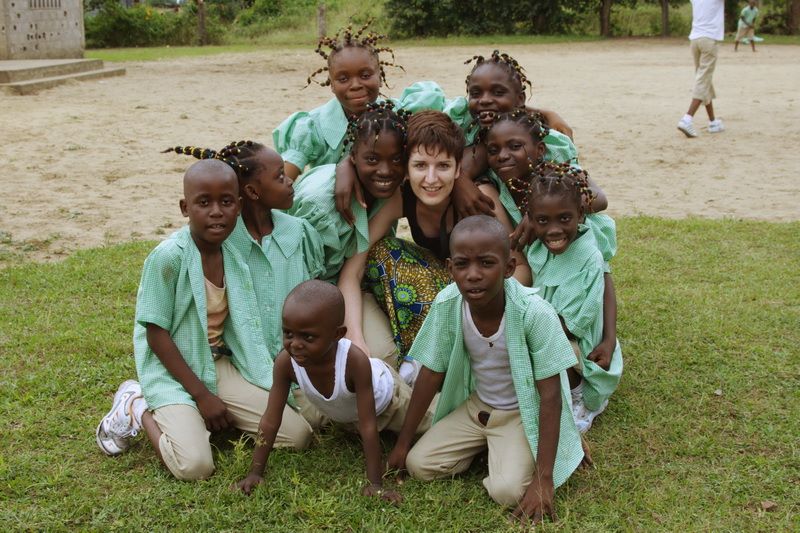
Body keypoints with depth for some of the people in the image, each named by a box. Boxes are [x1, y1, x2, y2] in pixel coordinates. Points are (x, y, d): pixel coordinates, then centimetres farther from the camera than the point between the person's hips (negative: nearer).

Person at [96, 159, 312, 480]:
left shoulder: (234, 254, -1)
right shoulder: (168, 256, -19)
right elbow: (156, 333, -16)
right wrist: (201, 394, -16)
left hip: (220, 364, 6)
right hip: (174, 370, -5)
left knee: (299, 434, -6)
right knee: (195, 466, -25)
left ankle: (207, 417, 11)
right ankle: (139, 407, 4)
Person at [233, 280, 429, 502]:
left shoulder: (355, 360, -48)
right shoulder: (285, 362, -38)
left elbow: (368, 427, -43)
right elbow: (270, 421, -28)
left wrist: (375, 484, -40)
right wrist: (255, 473, -28)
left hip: (384, 396, -4)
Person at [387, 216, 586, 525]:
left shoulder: (534, 313, -31)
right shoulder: (446, 304, -19)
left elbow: (550, 396, -25)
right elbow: (432, 373, -5)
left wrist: (543, 479, -26)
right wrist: (403, 442, 0)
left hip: (522, 413, -4)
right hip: (475, 406, 4)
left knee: (508, 491, -24)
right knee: (418, 464, -9)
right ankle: (485, 445, 13)